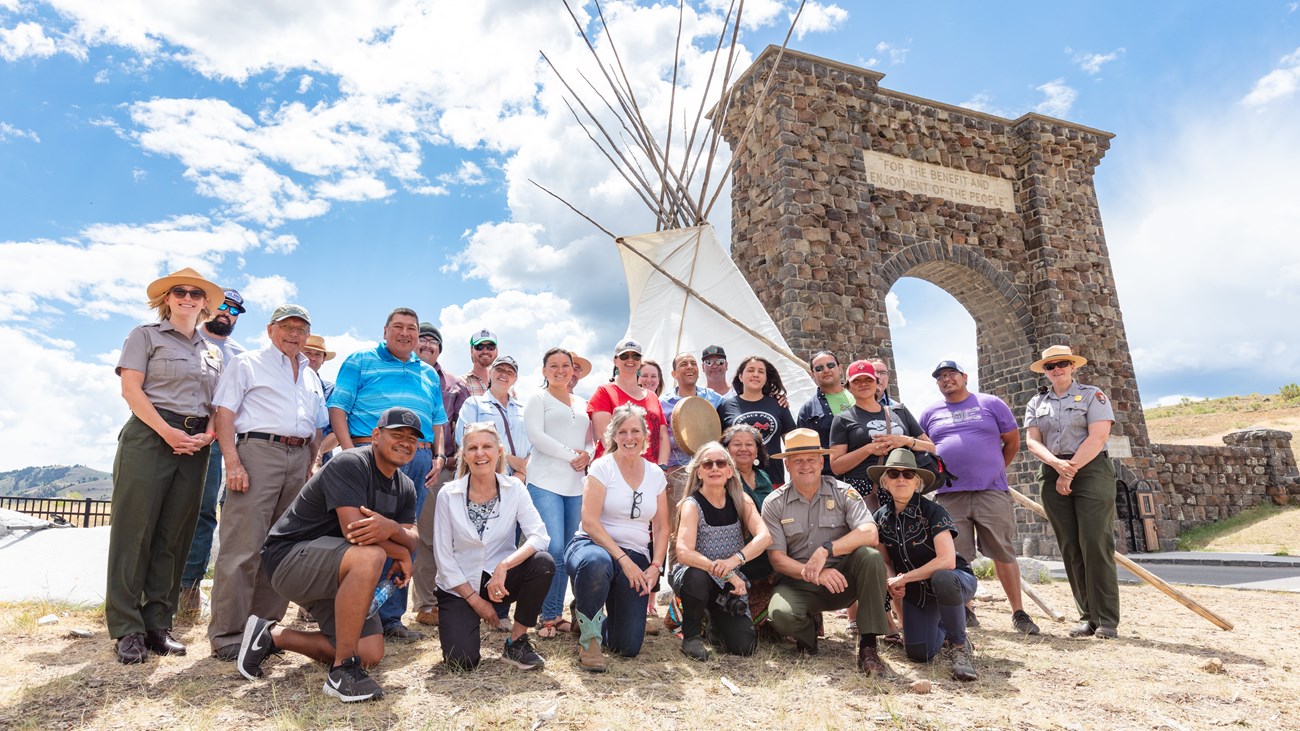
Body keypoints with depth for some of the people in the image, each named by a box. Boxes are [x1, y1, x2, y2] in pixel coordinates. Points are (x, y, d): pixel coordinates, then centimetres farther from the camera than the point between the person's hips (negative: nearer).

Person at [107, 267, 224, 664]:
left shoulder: (212, 351, 20)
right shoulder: (145, 336, 7)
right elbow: (131, 389, -4)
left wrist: (209, 434, -4)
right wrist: (167, 431, -15)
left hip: (195, 446, 4)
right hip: (149, 436, -4)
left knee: (174, 536, 4)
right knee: (136, 530, -4)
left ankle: (158, 624, 11)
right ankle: (127, 628, 3)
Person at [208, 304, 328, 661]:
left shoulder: (311, 377, 23)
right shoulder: (247, 364, 7)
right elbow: (224, 413, -3)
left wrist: (310, 467, 11)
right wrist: (232, 462, -14)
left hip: (299, 460, 6)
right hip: (258, 450, -5)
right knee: (243, 547, -8)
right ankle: (226, 635, 1)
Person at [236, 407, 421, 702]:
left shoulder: (405, 487, 5)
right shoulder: (349, 464, -19)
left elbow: (412, 540, -8)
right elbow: (354, 530, -30)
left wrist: (391, 528, -31)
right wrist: (400, 553, -16)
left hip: (335, 575, 9)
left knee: (370, 655, 1)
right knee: (370, 556, -36)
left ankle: (272, 636, 17)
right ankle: (342, 672, -25)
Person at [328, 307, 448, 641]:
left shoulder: (429, 373, 22)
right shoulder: (361, 361, 8)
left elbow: (438, 421, 23)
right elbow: (337, 407, -1)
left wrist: (439, 456, 8)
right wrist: (351, 452, -13)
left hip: (419, 460, 5)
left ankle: (391, 617, 16)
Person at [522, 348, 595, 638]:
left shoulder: (581, 404, 20)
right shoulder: (537, 399, 4)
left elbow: (591, 439, 18)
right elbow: (535, 434, -9)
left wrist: (587, 455, -5)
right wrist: (571, 455, -12)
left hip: (576, 485, 5)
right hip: (546, 482, -5)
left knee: (568, 552, 6)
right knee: (554, 549, -13)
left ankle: (557, 614, 16)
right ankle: (548, 617, 0)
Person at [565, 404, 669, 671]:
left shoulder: (655, 474, 8)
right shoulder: (602, 467, -5)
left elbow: (661, 528, 12)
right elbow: (590, 521, -13)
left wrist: (655, 566, -3)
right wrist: (623, 559, -20)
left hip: (636, 557, 4)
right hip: (593, 545, -4)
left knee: (629, 647, -6)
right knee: (596, 562, -43)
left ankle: (595, 619, 30)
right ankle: (589, 638, -15)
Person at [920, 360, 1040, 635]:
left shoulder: (991, 404, 6)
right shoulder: (930, 413, 11)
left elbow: (1013, 441, 11)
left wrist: (994, 471, 11)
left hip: (992, 492, -1)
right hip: (948, 496, 1)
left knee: (1004, 554, 3)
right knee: (956, 558, 3)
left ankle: (1019, 613, 14)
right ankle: (965, 611, 16)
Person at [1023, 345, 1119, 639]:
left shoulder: (1092, 395, 4)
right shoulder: (1036, 403, 15)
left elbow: (1097, 438, -8)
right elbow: (1032, 441, 4)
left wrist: (1070, 469, -12)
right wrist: (1057, 463, -14)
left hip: (1091, 470, -4)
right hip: (1053, 476, 4)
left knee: (1095, 544, -9)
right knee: (1070, 548, 3)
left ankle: (1107, 620, -3)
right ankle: (1087, 616, 9)